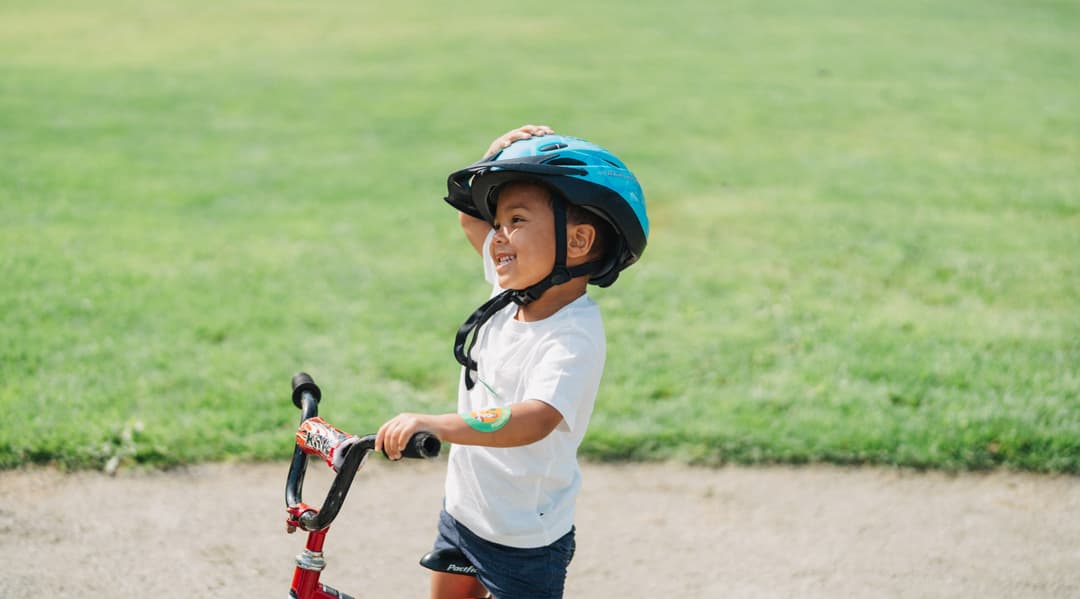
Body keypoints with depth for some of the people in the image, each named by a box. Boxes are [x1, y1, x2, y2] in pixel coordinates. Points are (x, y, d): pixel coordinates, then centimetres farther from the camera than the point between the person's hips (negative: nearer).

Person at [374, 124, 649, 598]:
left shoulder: (575, 337, -27)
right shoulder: (515, 291, -3)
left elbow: (536, 419, -43)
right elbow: (469, 213, 13)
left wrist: (435, 425, -55)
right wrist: (496, 157, -6)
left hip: (525, 540, -8)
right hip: (462, 509, 8)